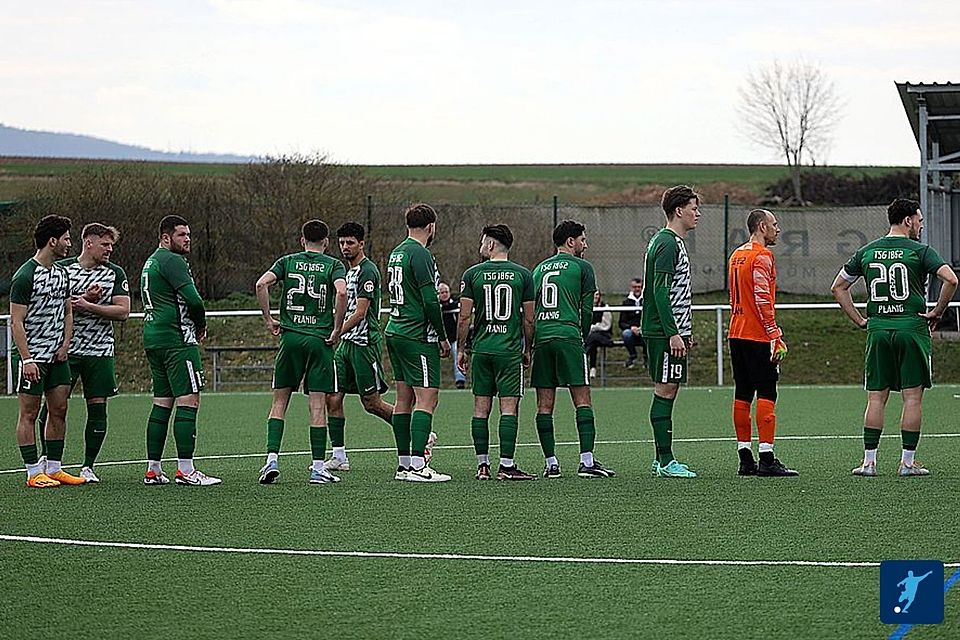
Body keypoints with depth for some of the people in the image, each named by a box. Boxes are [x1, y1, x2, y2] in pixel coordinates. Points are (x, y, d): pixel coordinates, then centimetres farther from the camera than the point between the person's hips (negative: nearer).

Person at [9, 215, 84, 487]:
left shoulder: (62, 273, 11)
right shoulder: (25, 276, -13)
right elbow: (17, 322, -15)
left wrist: (65, 345, 5)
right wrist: (26, 360, -19)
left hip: (57, 355, 8)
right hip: (31, 355, -8)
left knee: (59, 410, 7)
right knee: (29, 412, -3)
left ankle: (53, 468, 15)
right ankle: (34, 473, -1)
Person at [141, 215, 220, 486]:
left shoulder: (150, 262, 21)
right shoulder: (172, 261, -11)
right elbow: (193, 299, -20)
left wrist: (193, 326, 14)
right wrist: (201, 326, -1)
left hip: (153, 339, 10)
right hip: (177, 341, -10)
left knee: (162, 403, 12)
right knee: (188, 401, -10)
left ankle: (153, 469, 12)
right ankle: (185, 470, -14)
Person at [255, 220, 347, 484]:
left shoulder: (288, 261, 8)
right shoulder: (334, 265, 2)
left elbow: (261, 284, -7)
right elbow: (341, 292, -17)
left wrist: (268, 319, 0)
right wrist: (337, 328, -9)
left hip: (290, 336, 1)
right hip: (320, 339, -1)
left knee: (280, 401, 11)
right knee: (318, 405, 1)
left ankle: (272, 459, -2)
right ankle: (318, 468, 0)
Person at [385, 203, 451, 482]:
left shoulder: (396, 253, 14)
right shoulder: (420, 255, -14)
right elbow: (430, 301, -18)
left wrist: (437, 291, 22)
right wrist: (443, 337, -10)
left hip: (395, 331, 9)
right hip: (419, 336, -9)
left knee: (404, 397, 10)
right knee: (427, 397, -10)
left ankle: (404, 464, 12)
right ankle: (418, 464, -16)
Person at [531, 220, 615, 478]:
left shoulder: (539, 269, 19)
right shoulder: (581, 267, 5)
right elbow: (587, 309, 2)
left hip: (540, 337, 5)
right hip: (568, 336, -5)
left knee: (544, 404, 5)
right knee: (582, 399, -3)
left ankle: (551, 463, 3)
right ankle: (586, 461, -11)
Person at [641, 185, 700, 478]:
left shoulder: (671, 242, 18)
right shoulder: (668, 244, -14)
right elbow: (660, 291, -20)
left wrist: (683, 331, 24)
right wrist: (673, 333, -23)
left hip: (671, 330, 11)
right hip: (665, 331, -11)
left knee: (668, 391, 11)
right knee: (665, 391, -9)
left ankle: (662, 460, 14)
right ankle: (665, 462, -9)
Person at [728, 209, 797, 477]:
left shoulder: (737, 255, 17)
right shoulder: (761, 256, -11)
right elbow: (762, 299, -18)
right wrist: (776, 337, -17)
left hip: (737, 334, 9)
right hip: (758, 337, -9)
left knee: (742, 394, 8)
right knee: (766, 394, -8)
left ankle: (745, 458, 10)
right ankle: (766, 459, -12)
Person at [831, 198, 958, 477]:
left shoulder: (867, 251, 10)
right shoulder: (919, 251, -4)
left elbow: (838, 287, 15)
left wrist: (859, 320, 15)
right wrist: (937, 313, -5)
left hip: (878, 330, 4)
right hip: (912, 328, -4)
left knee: (876, 398, 6)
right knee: (912, 397, 1)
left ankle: (869, 461, 3)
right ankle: (907, 462, 1)